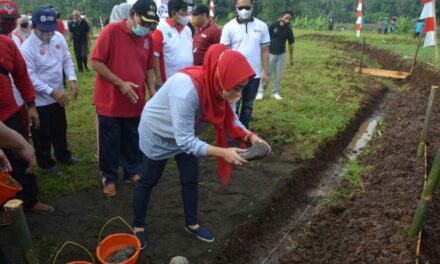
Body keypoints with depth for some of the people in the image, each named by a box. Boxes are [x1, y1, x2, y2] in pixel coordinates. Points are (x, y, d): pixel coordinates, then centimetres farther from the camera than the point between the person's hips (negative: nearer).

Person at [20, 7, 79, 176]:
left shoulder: (58, 37, -5)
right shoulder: (27, 48, -21)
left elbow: (67, 60, 5)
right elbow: (30, 77, -21)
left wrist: (72, 79, -10)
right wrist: (52, 92, -25)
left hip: (57, 96, 6)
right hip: (40, 100, -5)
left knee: (60, 129, 23)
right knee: (42, 135, 11)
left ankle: (63, 155, 43)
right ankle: (46, 163, 32)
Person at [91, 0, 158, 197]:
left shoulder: (148, 38, 3)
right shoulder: (111, 31, -13)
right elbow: (96, 62, -14)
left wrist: (152, 92, 1)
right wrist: (121, 84, -19)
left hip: (135, 102, 4)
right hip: (110, 101, -4)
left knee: (133, 142, 16)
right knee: (109, 144, 9)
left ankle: (132, 172, 35)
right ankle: (109, 178, 26)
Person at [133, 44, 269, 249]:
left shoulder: (218, 86, -21)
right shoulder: (187, 91, -43)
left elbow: (230, 119, -9)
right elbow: (184, 140, -38)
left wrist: (249, 136, -27)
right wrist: (222, 152, -43)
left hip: (186, 134, 7)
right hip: (157, 134, -6)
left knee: (191, 179, 12)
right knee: (148, 181, 10)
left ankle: (191, 224, 32)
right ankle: (138, 227, 32)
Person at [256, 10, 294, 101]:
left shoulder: (288, 30, 0)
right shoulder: (273, 26, -9)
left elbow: (291, 44, 8)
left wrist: (291, 57, 11)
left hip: (281, 54, 3)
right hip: (270, 53, -3)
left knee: (279, 74, 7)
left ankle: (275, 92, 18)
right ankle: (260, 92, 5)